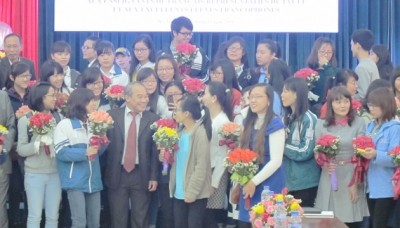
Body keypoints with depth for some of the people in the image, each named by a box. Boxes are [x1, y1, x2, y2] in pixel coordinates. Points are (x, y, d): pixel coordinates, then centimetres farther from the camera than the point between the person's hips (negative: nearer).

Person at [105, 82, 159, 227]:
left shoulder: (153, 119, 0)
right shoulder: (112, 115, 0)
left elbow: (155, 150, 0)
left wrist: (154, 177, -4)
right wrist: (103, 172, -2)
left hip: (141, 175, 0)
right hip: (117, 174, 0)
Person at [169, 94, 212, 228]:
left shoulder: (200, 132, -12)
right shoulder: (181, 132, 10)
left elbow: (201, 165, -15)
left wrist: (192, 192, -17)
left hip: (196, 194, -7)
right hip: (179, 192, 7)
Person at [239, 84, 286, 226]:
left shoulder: (275, 124, -12)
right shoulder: (248, 122, 10)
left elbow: (276, 161, -16)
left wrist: (254, 182, -14)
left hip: (268, 184, -6)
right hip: (248, 183, 6)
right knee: (245, 222, 6)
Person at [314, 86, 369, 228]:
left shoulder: (359, 123, 0)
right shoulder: (321, 124, 5)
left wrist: (355, 183, -7)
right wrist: (324, 163, -14)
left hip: (352, 178, -1)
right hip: (329, 180, 2)